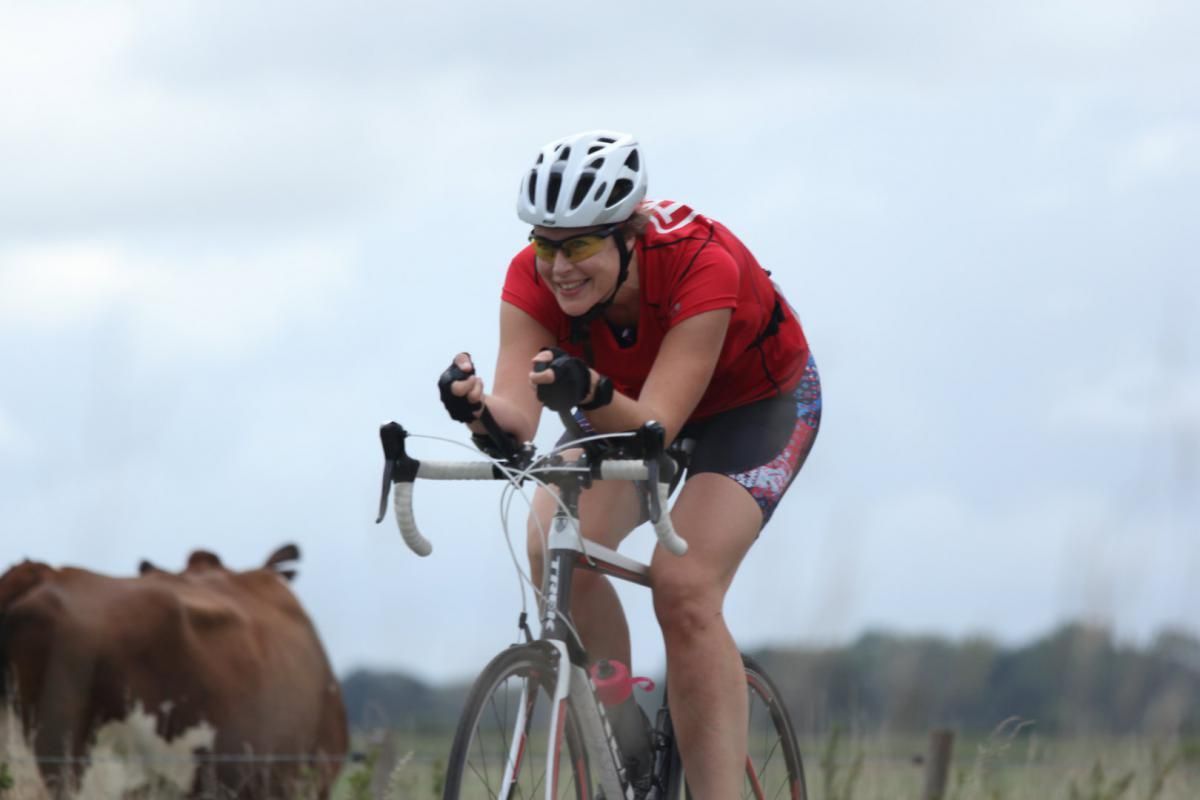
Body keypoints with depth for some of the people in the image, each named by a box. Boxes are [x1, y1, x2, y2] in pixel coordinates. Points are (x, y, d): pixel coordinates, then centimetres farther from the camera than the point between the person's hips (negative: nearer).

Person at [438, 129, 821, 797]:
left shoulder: (700, 265, -37)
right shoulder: (535, 278, -26)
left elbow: (654, 429, -42)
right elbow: (517, 419, -36)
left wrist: (591, 392, -62)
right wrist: (479, 410, -58)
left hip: (760, 403, -4)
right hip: (623, 405, 4)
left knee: (683, 586, -26)